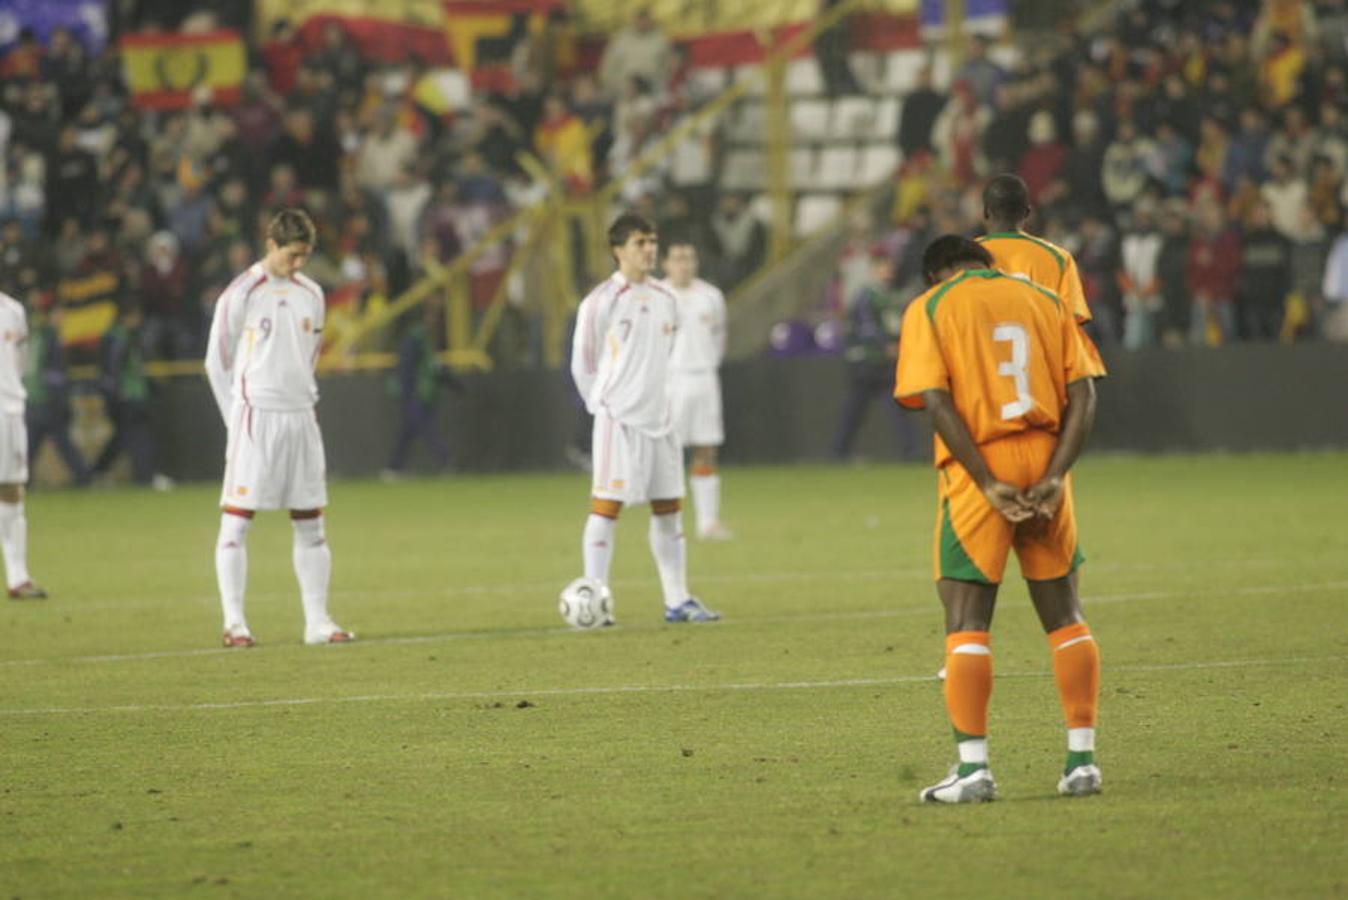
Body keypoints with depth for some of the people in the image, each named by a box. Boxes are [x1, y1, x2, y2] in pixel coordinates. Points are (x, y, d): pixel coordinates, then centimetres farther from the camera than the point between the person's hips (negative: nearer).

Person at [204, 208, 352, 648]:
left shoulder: (311, 294, 12)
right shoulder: (241, 294, -5)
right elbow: (218, 362, -1)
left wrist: (300, 400, 11)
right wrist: (239, 419, -2)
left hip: (300, 417, 6)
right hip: (255, 416, -6)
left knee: (310, 524, 6)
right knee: (237, 521, -6)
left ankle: (317, 620, 9)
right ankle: (234, 623, -5)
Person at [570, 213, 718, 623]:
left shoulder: (665, 301, 11)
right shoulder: (601, 302, -8)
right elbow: (583, 363, -2)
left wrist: (655, 400, 13)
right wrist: (605, 405, 1)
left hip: (659, 418, 6)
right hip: (618, 420, -6)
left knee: (668, 507, 7)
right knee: (607, 506, -7)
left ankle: (677, 600, 12)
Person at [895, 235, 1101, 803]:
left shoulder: (929, 309, 3)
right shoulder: (1044, 302, 13)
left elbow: (936, 401, -10)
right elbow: (1082, 395, 2)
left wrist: (989, 483, -13)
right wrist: (1054, 476, -6)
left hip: (978, 468, -3)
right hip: (1044, 462, 3)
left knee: (967, 621, -1)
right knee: (1063, 613, 12)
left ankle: (974, 767, -7)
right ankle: (1082, 759, 10)